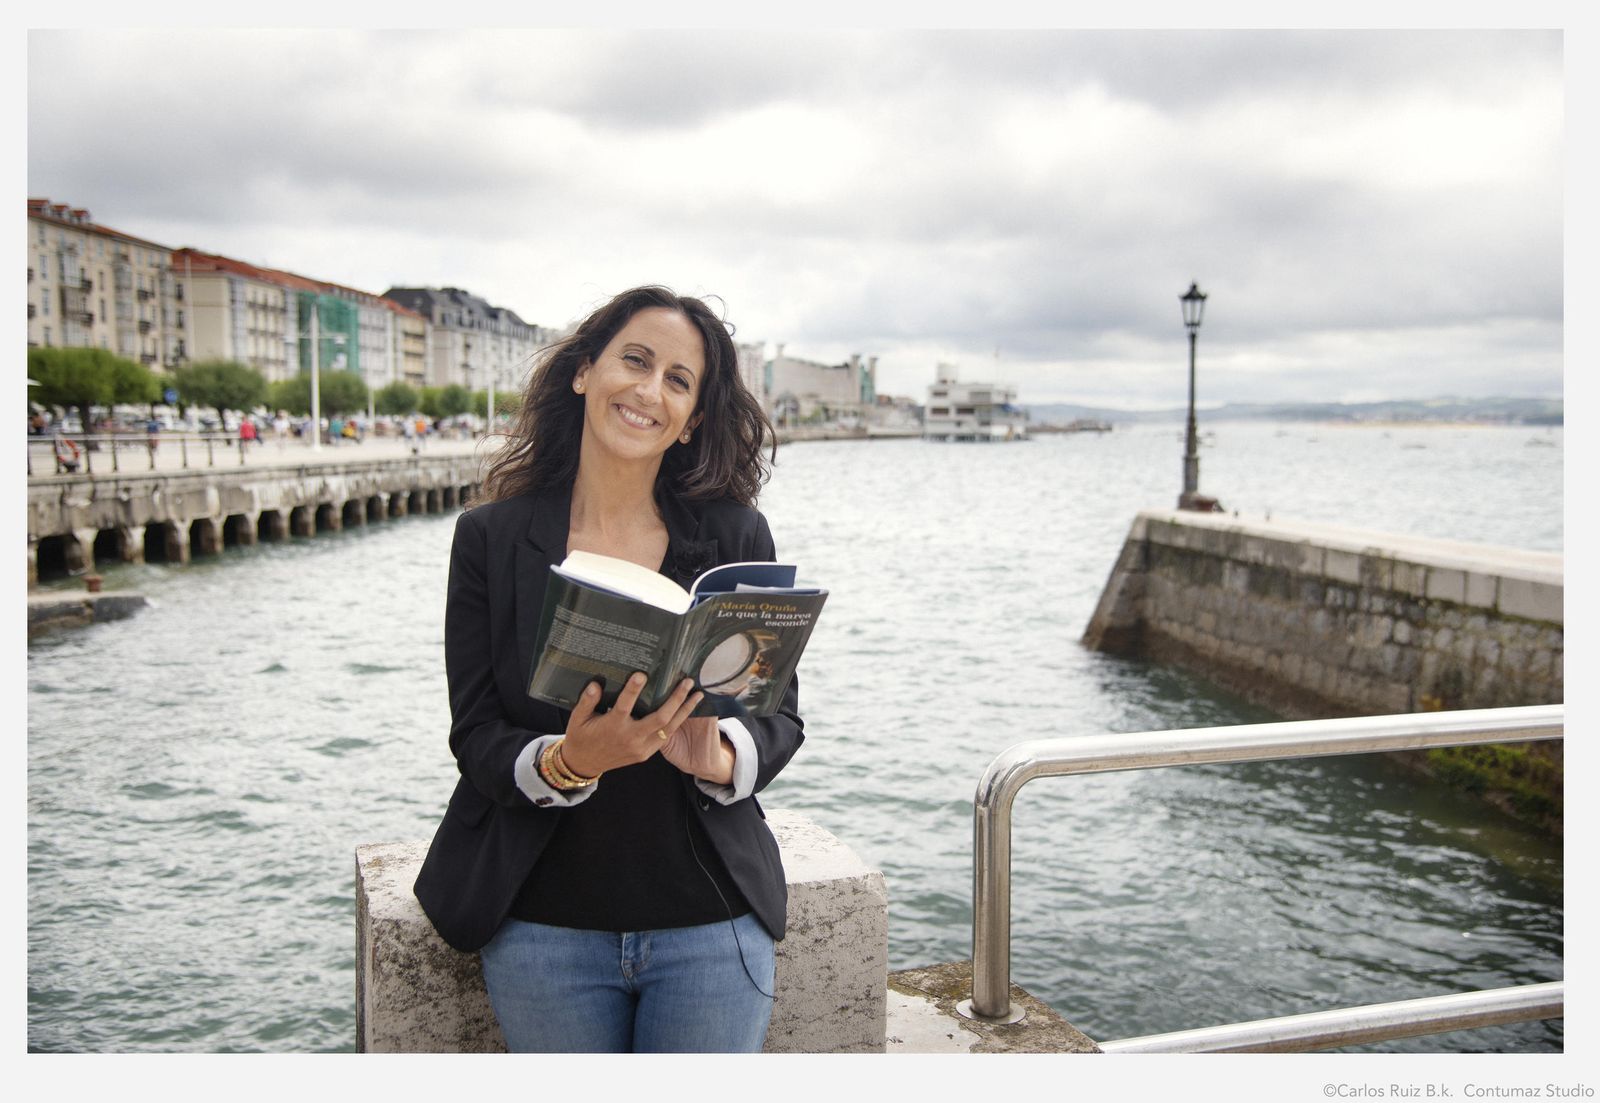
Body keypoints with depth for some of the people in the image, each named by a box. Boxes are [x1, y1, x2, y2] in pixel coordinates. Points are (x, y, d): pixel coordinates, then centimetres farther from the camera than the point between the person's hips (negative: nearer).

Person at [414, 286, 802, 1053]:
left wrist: (720, 758, -20)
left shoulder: (735, 536, -1)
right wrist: (565, 763, -24)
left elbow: (781, 713, 2)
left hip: (710, 922, 1)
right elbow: (476, 738, -4)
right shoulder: (491, 538, -2)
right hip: (543, 927, 0)